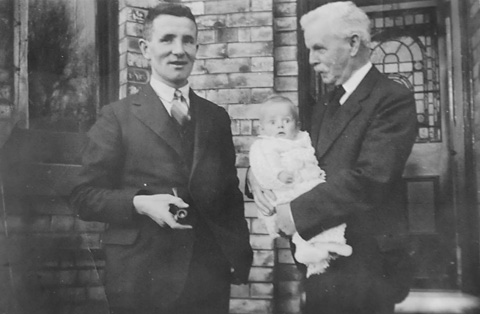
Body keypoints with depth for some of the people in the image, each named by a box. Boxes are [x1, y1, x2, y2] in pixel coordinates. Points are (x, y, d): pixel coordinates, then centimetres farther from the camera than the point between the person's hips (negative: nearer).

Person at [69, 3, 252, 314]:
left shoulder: (217, 117, 11)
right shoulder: (117, 117, -2)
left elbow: (231, 195, 14)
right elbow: (85, 195, -4)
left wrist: (240, 255, 3)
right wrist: (139, 203, -19)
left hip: (210, 279, 4)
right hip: (141, 280, -3)